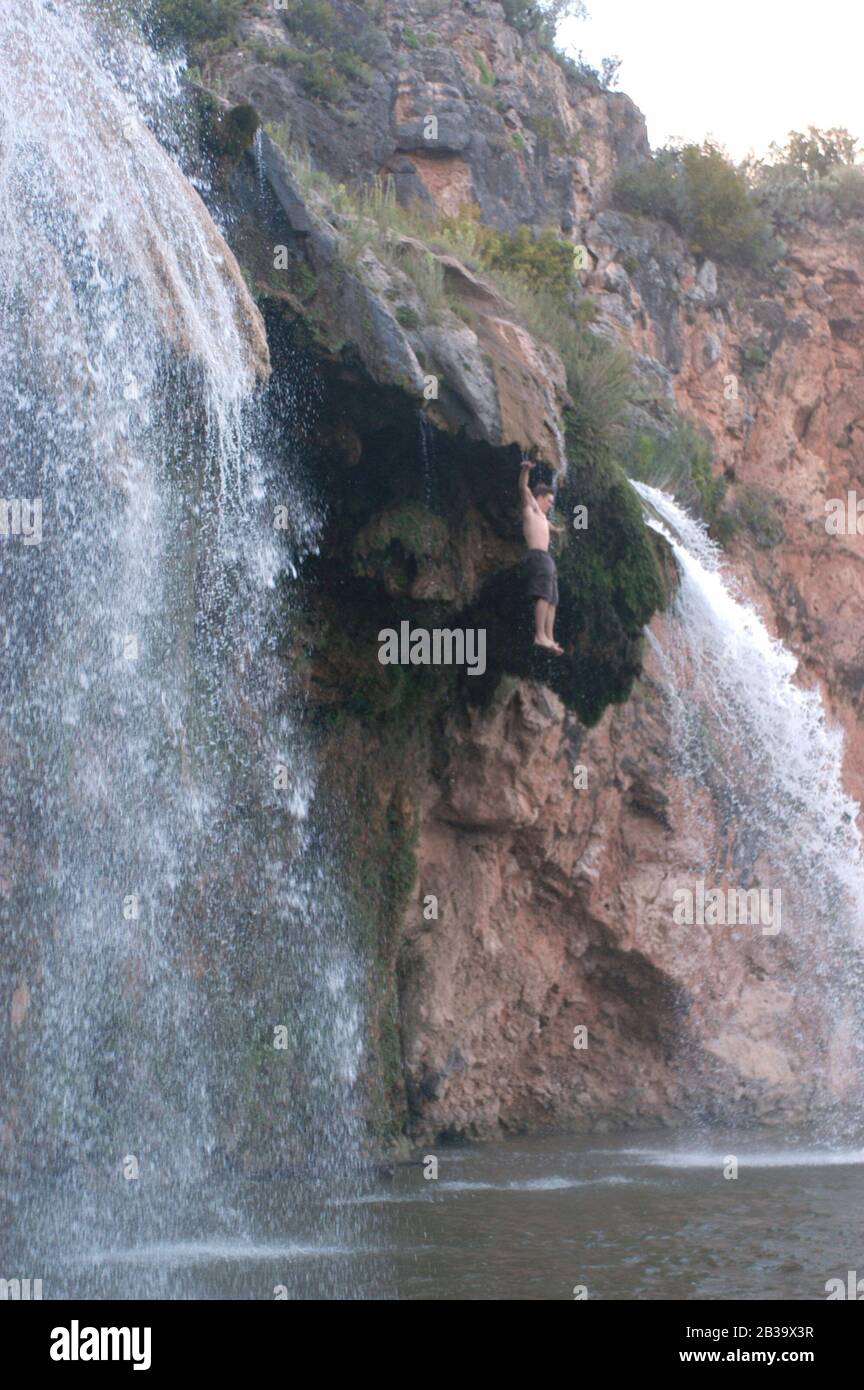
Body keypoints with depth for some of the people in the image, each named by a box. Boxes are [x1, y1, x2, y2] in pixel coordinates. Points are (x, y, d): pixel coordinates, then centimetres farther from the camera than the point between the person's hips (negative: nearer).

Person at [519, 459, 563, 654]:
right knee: (544, 596, -21)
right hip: (537, 556, -10)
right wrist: (525, 470, -32)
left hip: (546, 559, 10)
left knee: (551, 602, 4)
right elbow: (523, 489, -14)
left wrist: (554, 529, 76)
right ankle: (540, 636, -30)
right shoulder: (530, 507, 5)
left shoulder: (540, 515, 29)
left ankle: (549, 639, 0)